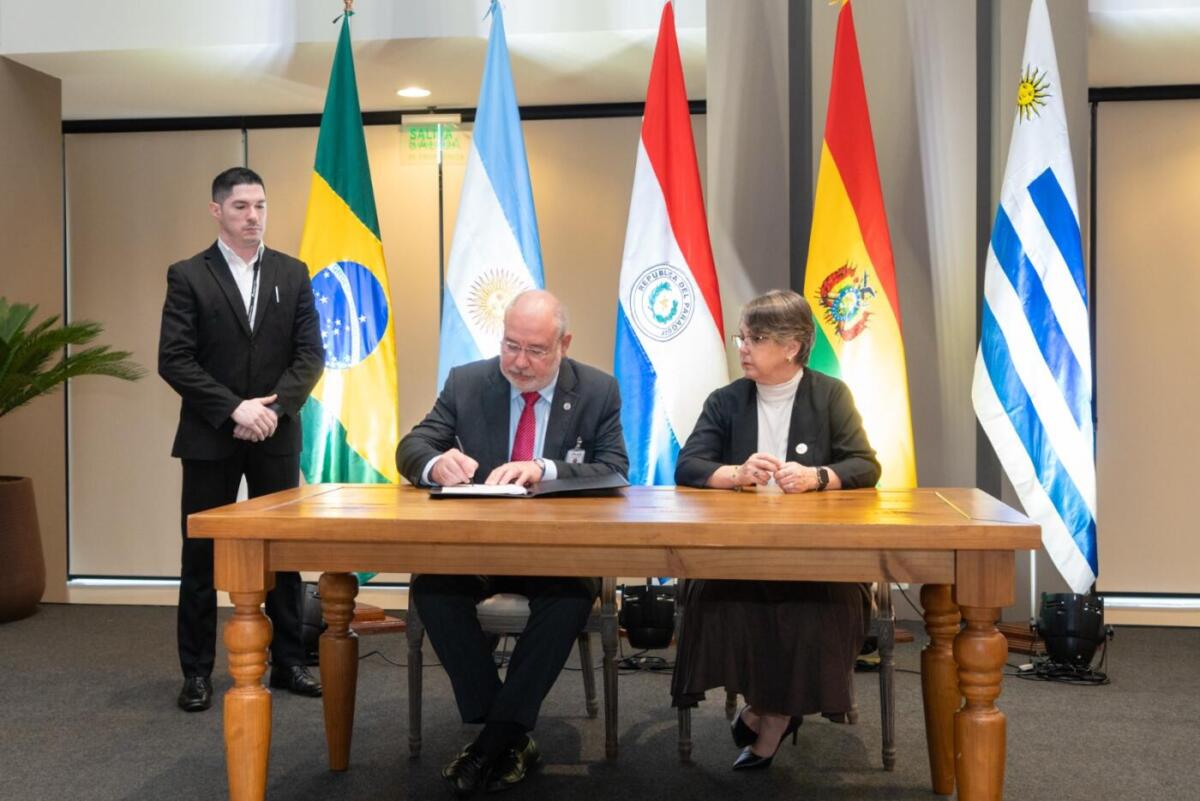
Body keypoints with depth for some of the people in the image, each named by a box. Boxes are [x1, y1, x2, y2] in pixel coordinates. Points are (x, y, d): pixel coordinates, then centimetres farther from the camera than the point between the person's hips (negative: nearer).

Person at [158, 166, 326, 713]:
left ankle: (288, 663, 18)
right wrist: (234, 409, -17)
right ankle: (197, 672, 16)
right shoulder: (188, 276, -1)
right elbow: (173, 360, -8)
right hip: (209, 438, -2)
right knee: (201, 555, 5)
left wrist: (275, 407, -13)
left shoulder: (293, 274, 7)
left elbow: (310, 354, 1)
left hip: (277, 436, 2)